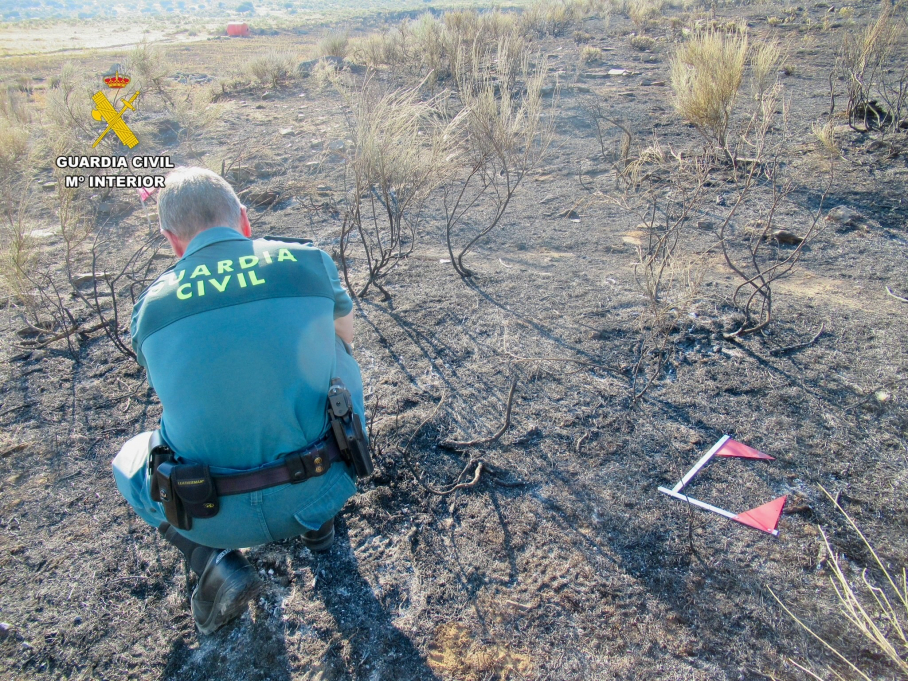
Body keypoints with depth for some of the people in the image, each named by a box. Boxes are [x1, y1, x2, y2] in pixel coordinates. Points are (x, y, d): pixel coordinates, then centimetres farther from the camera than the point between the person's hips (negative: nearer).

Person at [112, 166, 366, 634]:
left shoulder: (149, 308, -2)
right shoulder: (309, 261, -5)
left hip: (214, 518, 0)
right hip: (319, 492, 1)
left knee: (130, 460, 32)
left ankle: (215, 560, 8)